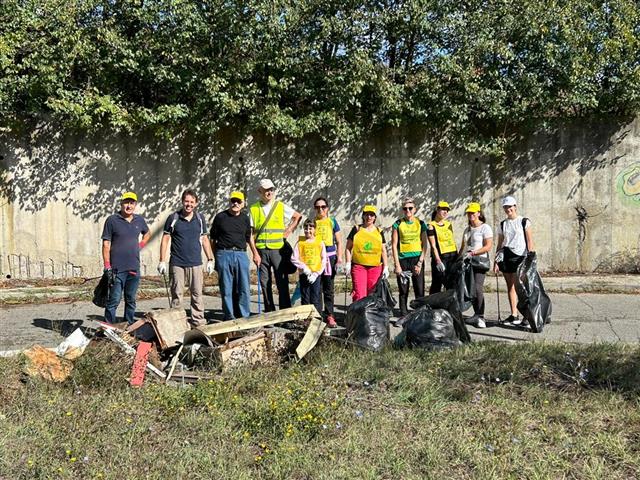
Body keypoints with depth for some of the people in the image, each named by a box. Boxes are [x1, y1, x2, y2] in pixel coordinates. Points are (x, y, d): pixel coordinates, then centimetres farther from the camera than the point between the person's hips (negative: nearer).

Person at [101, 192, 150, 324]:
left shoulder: (139, 220, 9)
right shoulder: (112, 220, -4)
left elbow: (147, 233, 31)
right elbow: (106, 244, -6)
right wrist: (107, 266, -11)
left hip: (134, 268, 5)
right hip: (117, 268, -5)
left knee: (131, 300, 12)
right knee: (114, 300, -4)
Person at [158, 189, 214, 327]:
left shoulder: (200, 218, 8)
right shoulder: (173, 218, 0)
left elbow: (204, 239, 15)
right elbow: (165, 239, 3)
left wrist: (210, 259, 12)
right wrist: (162, 261, -2)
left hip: (195, 263, 2)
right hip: (177, 263, -2)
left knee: (197, 293, 3)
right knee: (177, 294, 2)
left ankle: (199, 321, 10)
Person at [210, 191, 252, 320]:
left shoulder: (245, 218, 12)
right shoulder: (220, 217, 4)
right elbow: (213, 239, 8)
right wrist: (215, 257, 5)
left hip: (241, 254, 2)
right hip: (224, 254, -2)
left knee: (244, 288, 1)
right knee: (226, 289, 3)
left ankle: (245, 316, 10)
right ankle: (229, 316, 11)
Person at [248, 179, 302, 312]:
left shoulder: (281, 206, 5)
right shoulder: (253, 209, 4)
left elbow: (298, 216, 20)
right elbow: (250, 234, 1)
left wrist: (289, 230, 8)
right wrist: (255, 253, -6)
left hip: (278, 250, -1)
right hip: (261, 251, 1)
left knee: (282, 282, -2)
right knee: (265, 283, 5)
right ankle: (269, 313, 14)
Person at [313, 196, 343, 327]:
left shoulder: (332, 222, 8)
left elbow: (339, 242, 9)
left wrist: (339, 257, -1)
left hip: (330, 256, 0)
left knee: (329, 288, 3)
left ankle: (329, 315, 6)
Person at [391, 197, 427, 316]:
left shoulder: (421, 223, 5)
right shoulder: (398, 224, 3)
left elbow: (425, 245, 4)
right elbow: (394, 245, 1)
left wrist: (420, 263, -6)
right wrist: (397, 265, -6)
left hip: (417, 259, 0)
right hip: (402, 259, 0)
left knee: (420, 291, -2)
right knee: (403, 292, 5)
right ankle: (403, 317, 12)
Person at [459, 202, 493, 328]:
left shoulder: (485, 228, -1)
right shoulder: (467, 230, 20)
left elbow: (488, 247, -10)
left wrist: (472, 253, -16)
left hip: (479, 261, -7)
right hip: (467, 262, 7)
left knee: (478, 288, -15)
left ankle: (480, 317, -12)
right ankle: (477, 315, 11)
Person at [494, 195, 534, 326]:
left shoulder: (524, 222, 3)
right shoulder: (502, 224, 15)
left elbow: (530, 242, 0)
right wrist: (496, 260, 10)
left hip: (519, 256, -4)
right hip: (506, 256, 4)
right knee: (510, 286, 4)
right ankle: (514, 315, 8)